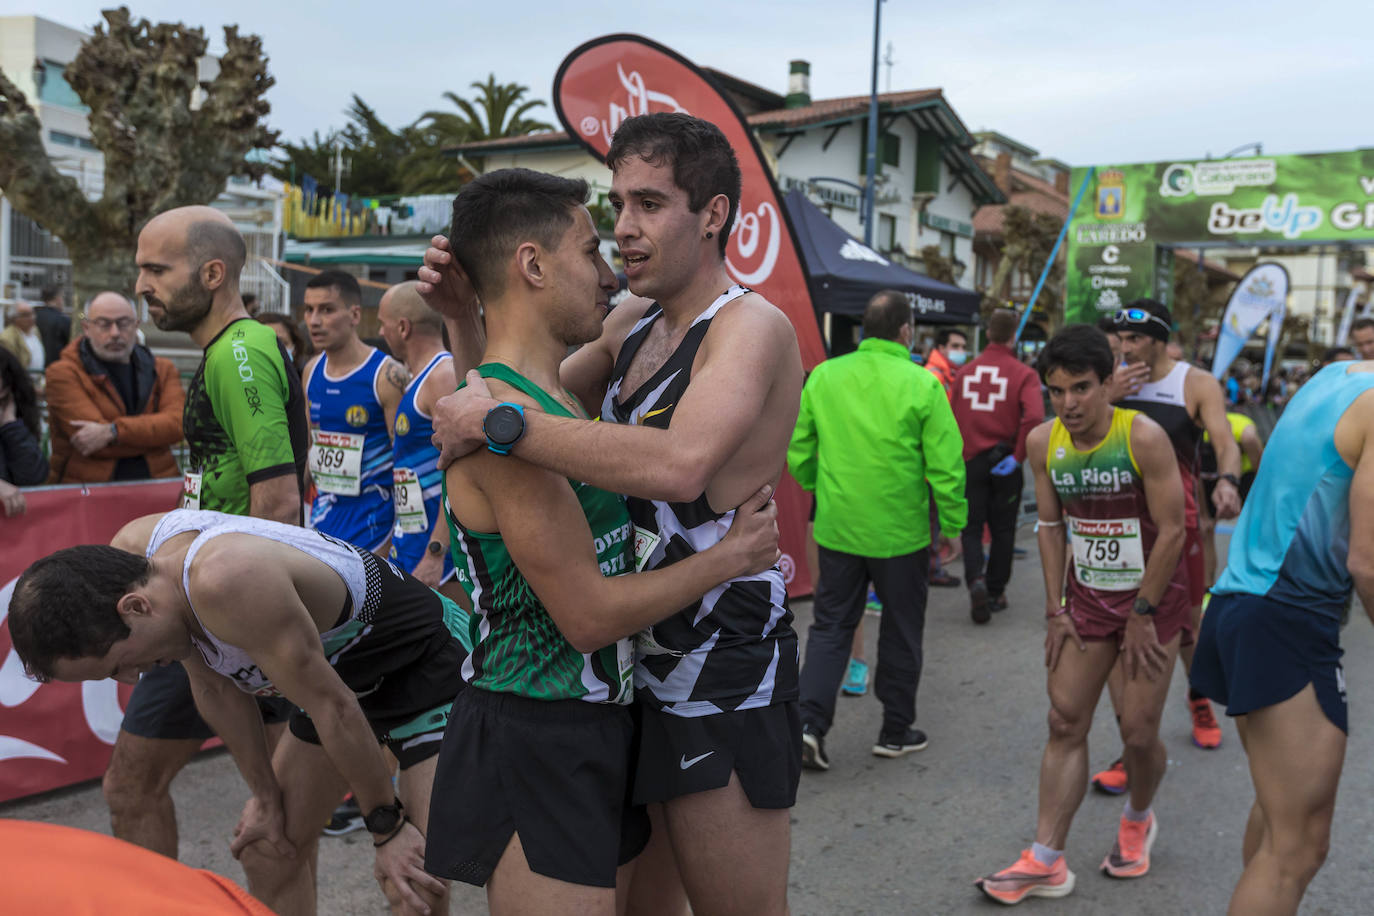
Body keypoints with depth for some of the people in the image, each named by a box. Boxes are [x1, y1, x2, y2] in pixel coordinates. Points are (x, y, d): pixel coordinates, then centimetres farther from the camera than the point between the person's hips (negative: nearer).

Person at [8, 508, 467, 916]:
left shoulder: (226, 581, -37)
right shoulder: (129, 553, -11)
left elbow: (331, 707, -28)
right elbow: (216, 687, 2)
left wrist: (388, 827, -17)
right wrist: (266, 796, 7)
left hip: (427, 663, -8)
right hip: (339, 670, 8)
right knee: (270, 847, 13)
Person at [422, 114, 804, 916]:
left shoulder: (752, 326, -17)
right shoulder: (632, 323, 10)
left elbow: (678, 464, -36)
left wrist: (501, 422, -29)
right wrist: (468, 319, 3)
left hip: (724, 671, -8)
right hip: (635, 658, 8)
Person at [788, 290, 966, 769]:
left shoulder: (822, 376, -1)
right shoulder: (922, 384, -10)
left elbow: (798, 453, 5)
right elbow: (945, 465, -10)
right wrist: (953, 525, 2)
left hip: (837, 528, 3)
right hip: (901, 532, -3)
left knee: (831, 627, 13)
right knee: (901, 631, 14)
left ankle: (809, 723, 2)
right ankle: (896, 730, 25)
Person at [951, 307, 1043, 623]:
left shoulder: (964, 372, 3)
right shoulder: (1024, 374, -7)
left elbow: (953, 417, 8)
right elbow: (1034, 416, -21)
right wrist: (1018, 456, -13)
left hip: (970, 460, 1)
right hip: (1004, 462, -1)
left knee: (971, 526, 8)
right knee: (1002, 529, 14)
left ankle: (975, 580, -17)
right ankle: (995, 593, 21)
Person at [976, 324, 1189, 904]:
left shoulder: (1144, 437, -21)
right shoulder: (1043, 443, -6)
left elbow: (1171, 531, -17)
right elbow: (1051, 526, 4)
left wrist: (1143, 614, -14)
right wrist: (1056, 610, 1)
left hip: (1153, 598, -4)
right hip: (1086, 597, 4)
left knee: (1138, 732, 1)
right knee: (1065, 723, 2)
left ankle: (1138, 821, 33)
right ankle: (1046, 861, 8)